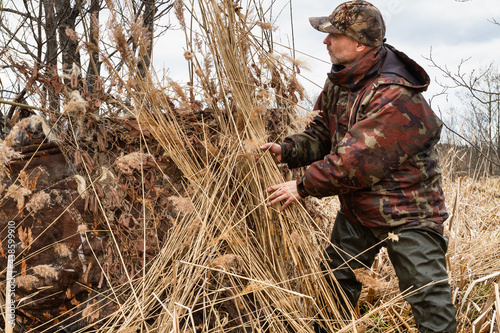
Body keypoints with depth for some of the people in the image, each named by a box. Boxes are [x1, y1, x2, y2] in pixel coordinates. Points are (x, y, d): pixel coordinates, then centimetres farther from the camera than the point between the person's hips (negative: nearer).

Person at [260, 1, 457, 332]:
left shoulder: (396, 95, -28)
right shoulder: (340, 81, 1)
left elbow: (355, 161, -30)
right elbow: (321, 133, 6)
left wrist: (304, 186, -23)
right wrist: (286, 150, -13)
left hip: (406, 212, -8)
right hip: (357, 209, 8)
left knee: (430, 299, -5)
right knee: (335, 280, 17)